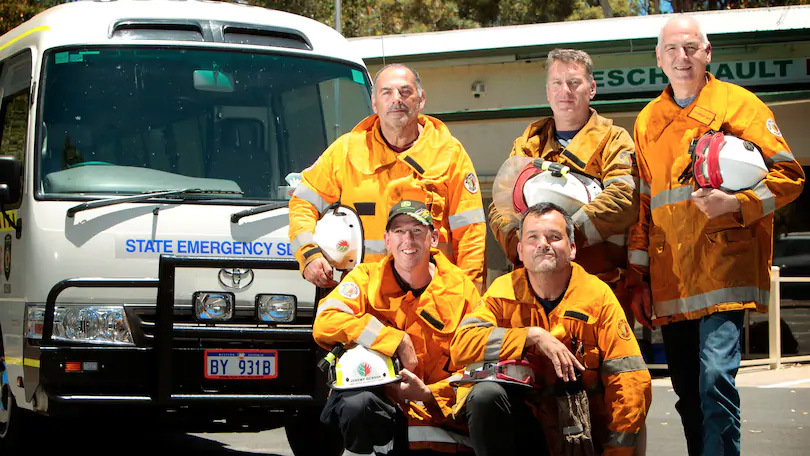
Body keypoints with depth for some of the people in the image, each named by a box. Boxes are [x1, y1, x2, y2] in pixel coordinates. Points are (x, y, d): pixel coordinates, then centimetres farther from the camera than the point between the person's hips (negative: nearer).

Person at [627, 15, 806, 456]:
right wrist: (637, 278, 14)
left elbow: (787, 175, -1)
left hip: (723, 267, -5)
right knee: (687, 394, 9)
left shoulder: (737, 103, 3)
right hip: (669, 280, 5)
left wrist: (736, 203, -18)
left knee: (715, 379, -19)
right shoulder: (648, 121, 17)